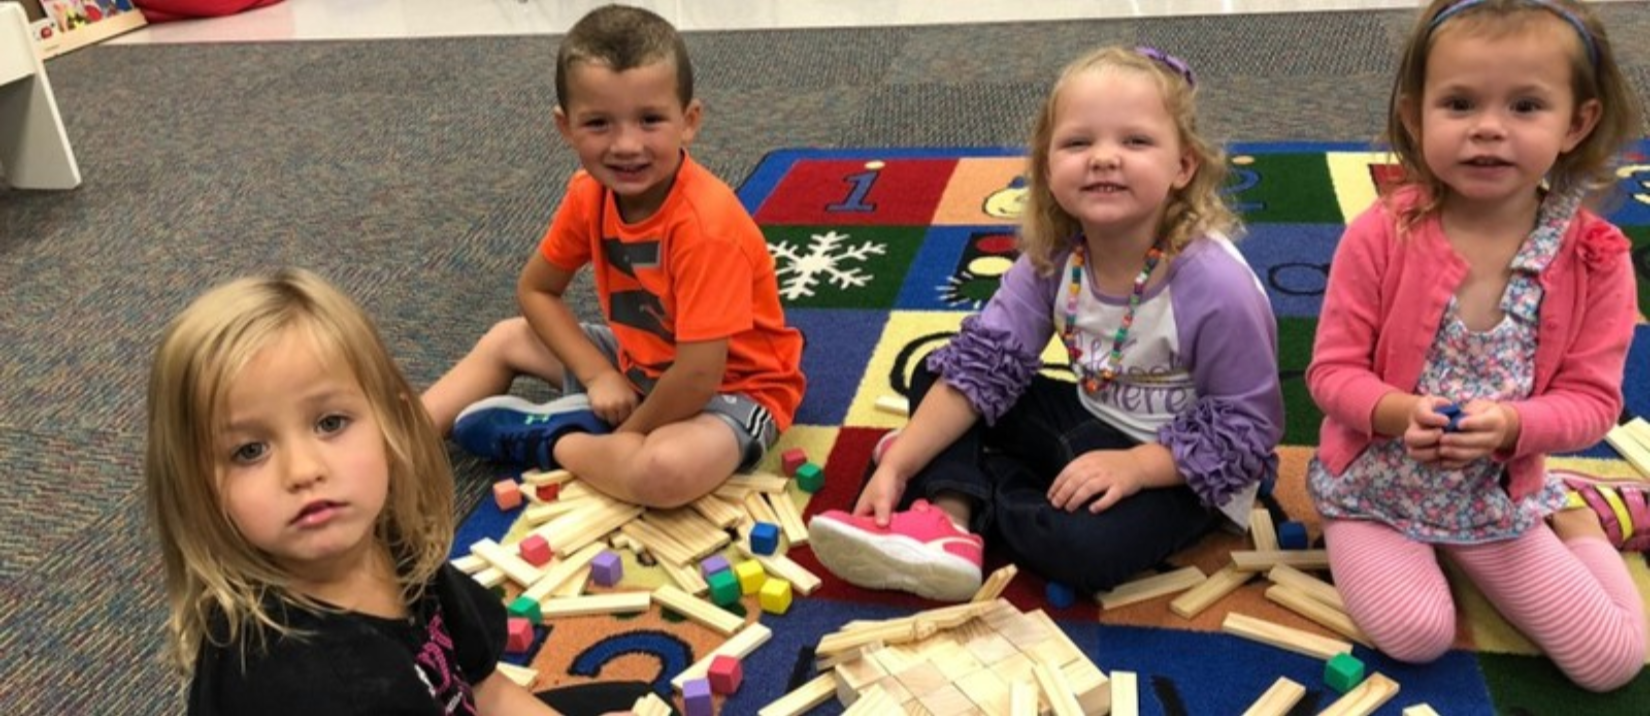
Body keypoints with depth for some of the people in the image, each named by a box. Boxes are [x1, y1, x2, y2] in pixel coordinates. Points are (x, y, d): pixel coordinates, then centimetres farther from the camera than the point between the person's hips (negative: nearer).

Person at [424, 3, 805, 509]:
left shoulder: (706, 227, -32)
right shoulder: (590, 194, -10)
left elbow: (698, 377, -33)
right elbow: (536, 290, 3)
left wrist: (625, 435, -18)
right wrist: (597, 375, -10)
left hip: (729, 388, -7)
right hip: (640, 365, 8)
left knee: (665, 469, -37)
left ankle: (544, 438, -11)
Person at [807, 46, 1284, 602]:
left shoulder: (1216, 284, -28)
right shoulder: (1054, 254, -12)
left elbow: (1245, 429, -21)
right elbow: (983, 365, -11)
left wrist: (1133, 465, -31)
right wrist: (899, 463, -19)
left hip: (1182, 466, -6)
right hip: (1091, 422, 6)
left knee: (1084, 546, -34)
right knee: (935, 376, 1)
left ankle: (978, 490, -5)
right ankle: (947, 518, -20)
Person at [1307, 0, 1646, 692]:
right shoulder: (1380, 237, -18)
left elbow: (1591, 398, -8)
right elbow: (1332, 371, -13)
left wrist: (1511, 424, -28)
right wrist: (1400, 412, -32)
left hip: (1499, 498, 2)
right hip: (1375, 485, -2)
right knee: (1417, 632, -22)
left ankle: (1573, 513, 26)